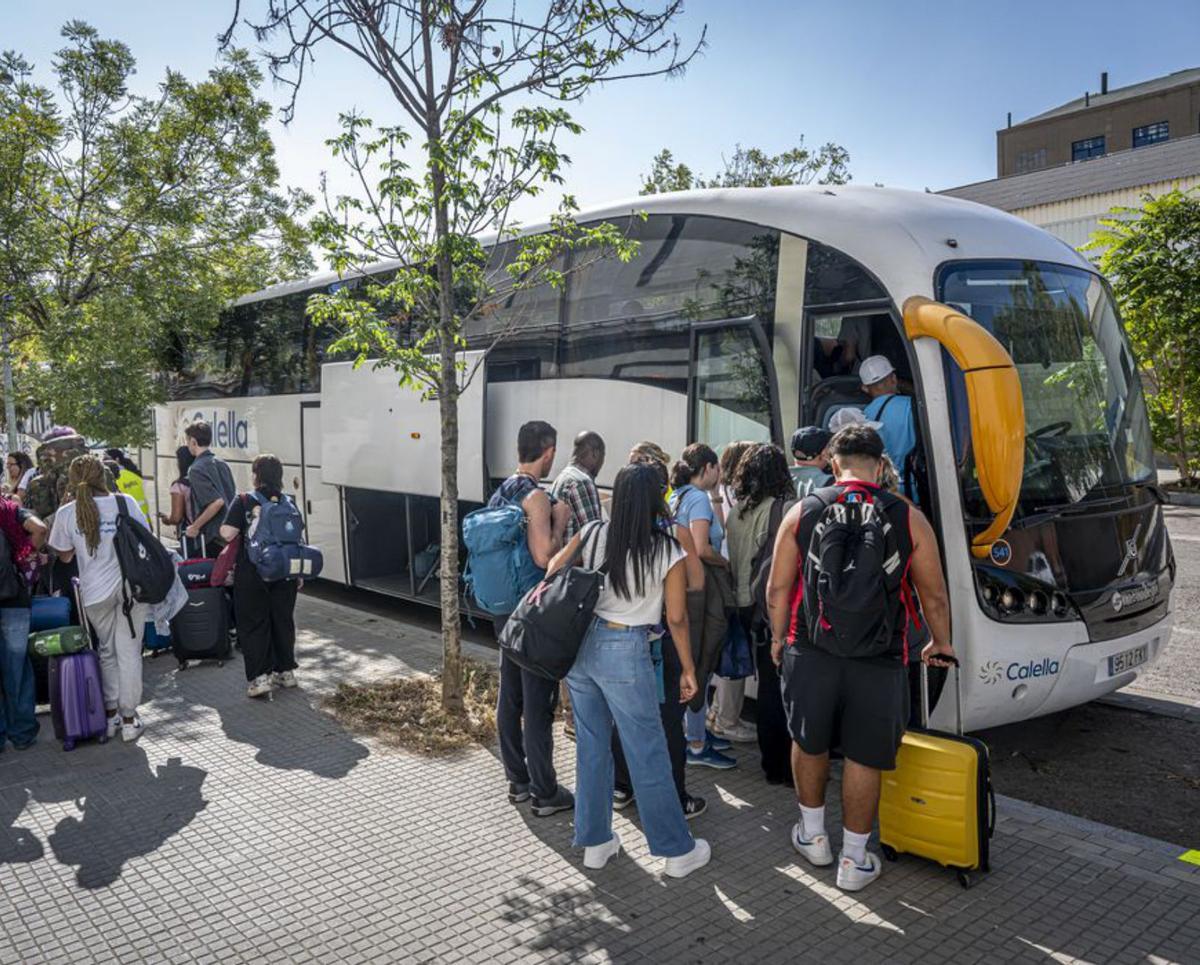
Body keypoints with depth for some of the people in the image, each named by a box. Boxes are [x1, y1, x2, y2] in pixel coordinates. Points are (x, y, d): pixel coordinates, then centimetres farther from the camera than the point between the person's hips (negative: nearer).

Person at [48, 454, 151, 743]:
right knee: (129, 651, 5)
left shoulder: (66, 513, -3)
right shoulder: (125, 502, -6)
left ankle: (110, 714, 23)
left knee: (107, 651, 19)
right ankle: (129, 719, 9)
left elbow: (65, 556, 8)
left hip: (95, 591, 1)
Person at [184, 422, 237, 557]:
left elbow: (217, 501, -24)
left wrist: (195, 527, -15)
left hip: (211, 537, -8)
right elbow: (233, 496, 15)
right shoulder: (221, 463, 10)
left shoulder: (196, 469, -14)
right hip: (227, 532, 8)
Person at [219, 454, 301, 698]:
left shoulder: (244, 501, -8)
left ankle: (259, 677, 0)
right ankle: (286, 671, 24)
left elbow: (227, 533, -17)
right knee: (283, 621, 15)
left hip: (252, 575, -4)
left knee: (254, 625, 4)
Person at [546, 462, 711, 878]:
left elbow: (553, 569, 10)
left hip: (581, 645, 4)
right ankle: (677, 849, 20)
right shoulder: (668, 551, -11)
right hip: (626, 652, -4)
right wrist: (688, 670, 5)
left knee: (592, 746, 16)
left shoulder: (593, 535, -3)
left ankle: (595, 841, 28)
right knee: (648, 754, 6)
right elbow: (677, 619, -5)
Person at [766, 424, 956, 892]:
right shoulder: (908, 518, -3)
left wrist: (779, 638, 15)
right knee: (864, 758, 13)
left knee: (808, 744, 22)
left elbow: (778, 589, 0)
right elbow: (934, 596, 4)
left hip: (810, 652, 1)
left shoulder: (802, 512, -3)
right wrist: (941, 645, 21)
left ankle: (813, 835, 37)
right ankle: (854, 860, 25)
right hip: (878, 660, -1)